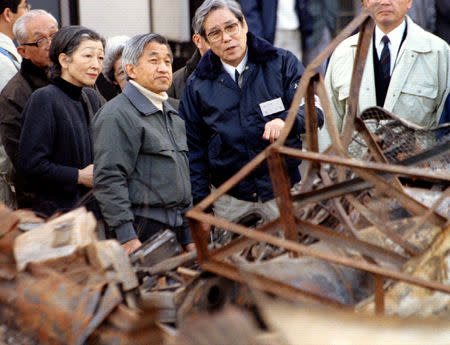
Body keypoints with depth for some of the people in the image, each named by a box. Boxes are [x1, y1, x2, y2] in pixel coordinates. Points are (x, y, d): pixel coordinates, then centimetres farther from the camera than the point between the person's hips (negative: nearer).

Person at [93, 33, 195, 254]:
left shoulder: (172, 114, 20)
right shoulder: (116, 115, -9)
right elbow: (108, 180, -17)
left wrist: (189, 236, 22)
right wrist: (126, 237, -22)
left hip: (175, 229, 8)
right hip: (142, 233, -8)